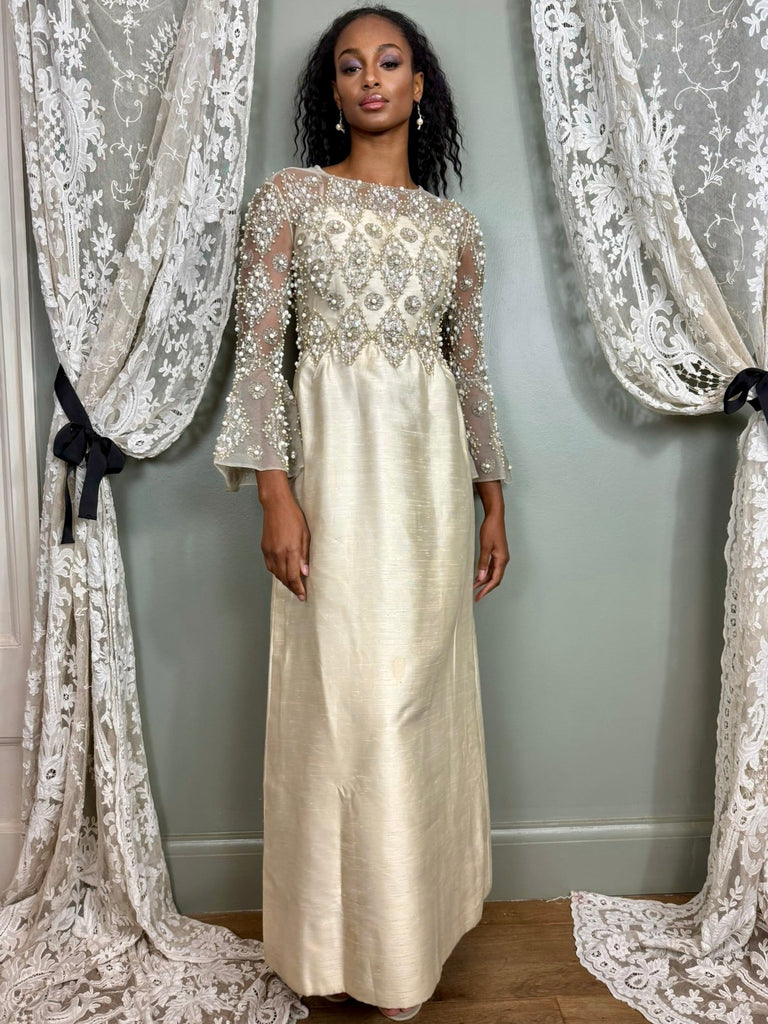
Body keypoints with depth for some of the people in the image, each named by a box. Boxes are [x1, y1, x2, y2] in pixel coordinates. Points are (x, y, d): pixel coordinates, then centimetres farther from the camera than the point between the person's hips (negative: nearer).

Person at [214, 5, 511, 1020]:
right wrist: (276, 495, -13)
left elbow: (470, 366, 15)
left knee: (422, 695, 9)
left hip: (432, 472, 4)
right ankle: (355, 938, 21)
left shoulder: (453, 222, 14)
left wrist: (492, 499, 11)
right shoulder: (289, 198, 4)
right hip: (335, 465, -3)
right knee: (342, 698, 0)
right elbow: (258, 353, -3)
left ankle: (416, 924, 29)